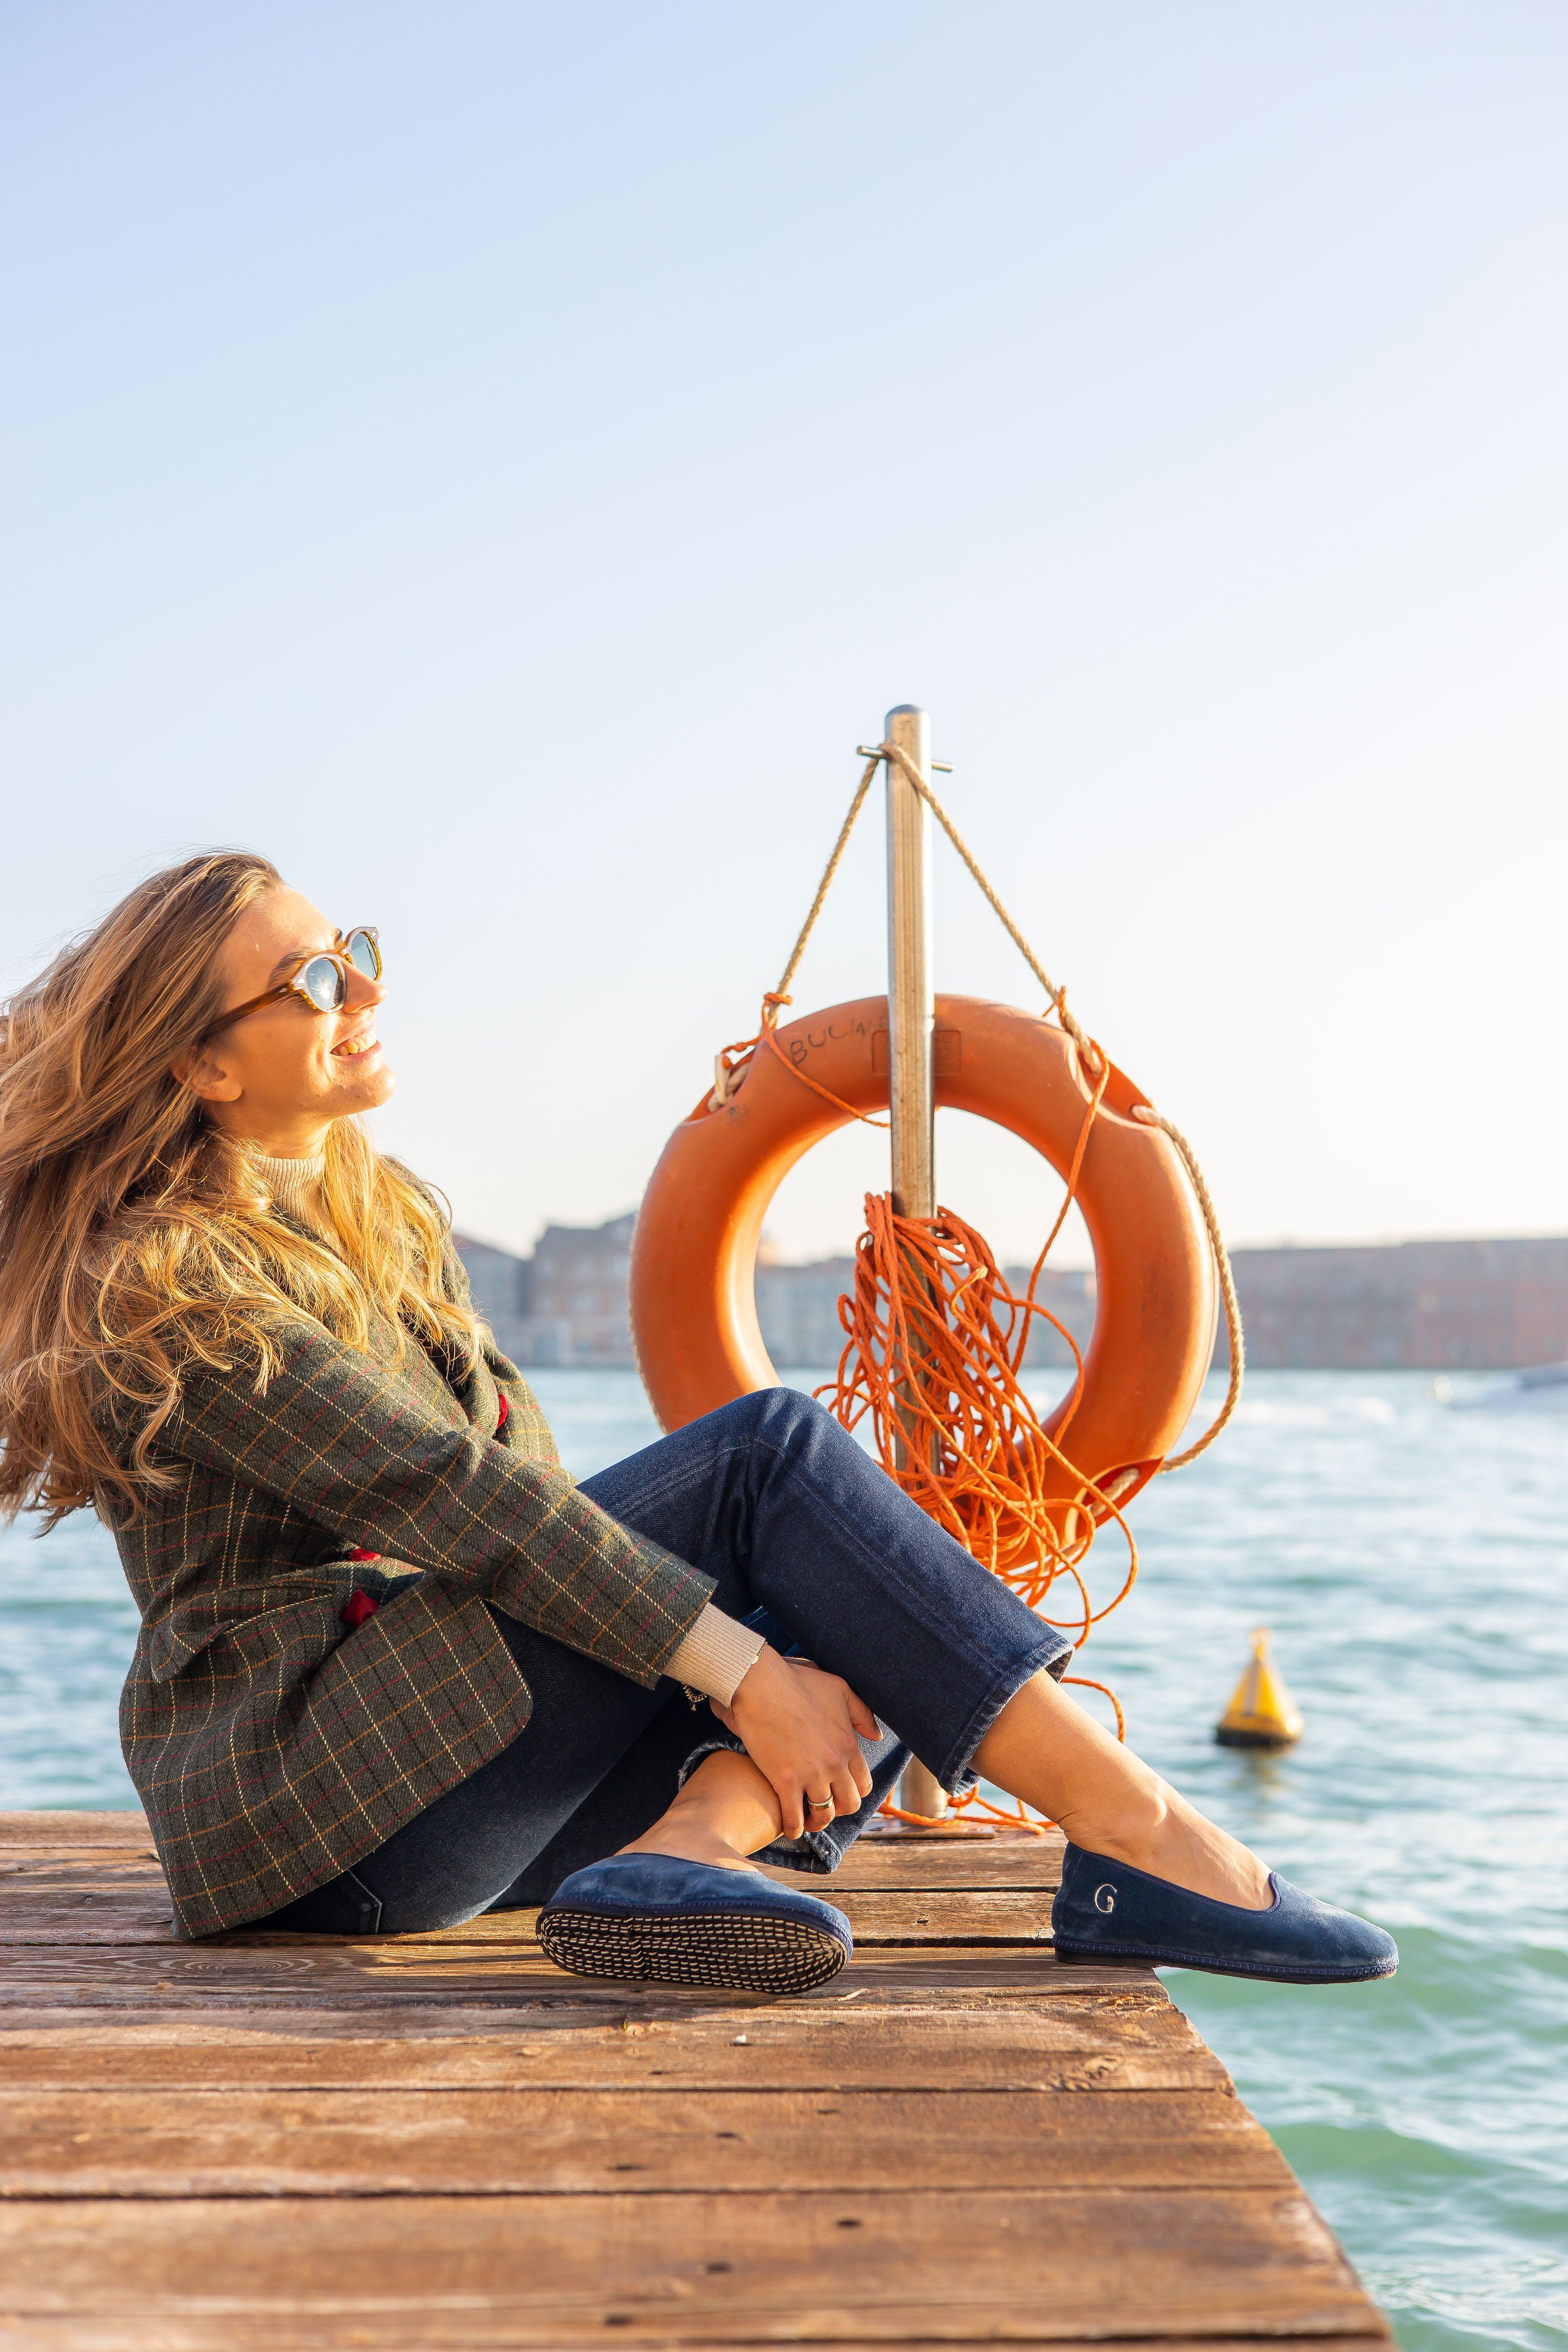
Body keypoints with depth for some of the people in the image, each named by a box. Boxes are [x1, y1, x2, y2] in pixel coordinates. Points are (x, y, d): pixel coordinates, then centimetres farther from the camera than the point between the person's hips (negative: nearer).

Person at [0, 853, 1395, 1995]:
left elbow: (528, 1484, 14)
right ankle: (1136, 1836, -23)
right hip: (302, 1786, -8)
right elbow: (446, 1495, -21)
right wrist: (737, 1668, -24)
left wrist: (766, 1663, 3)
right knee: (773, 1452, -20)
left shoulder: (385, 1218, 17)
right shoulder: (158, 1285, -11)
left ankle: (678, 1848, -32)